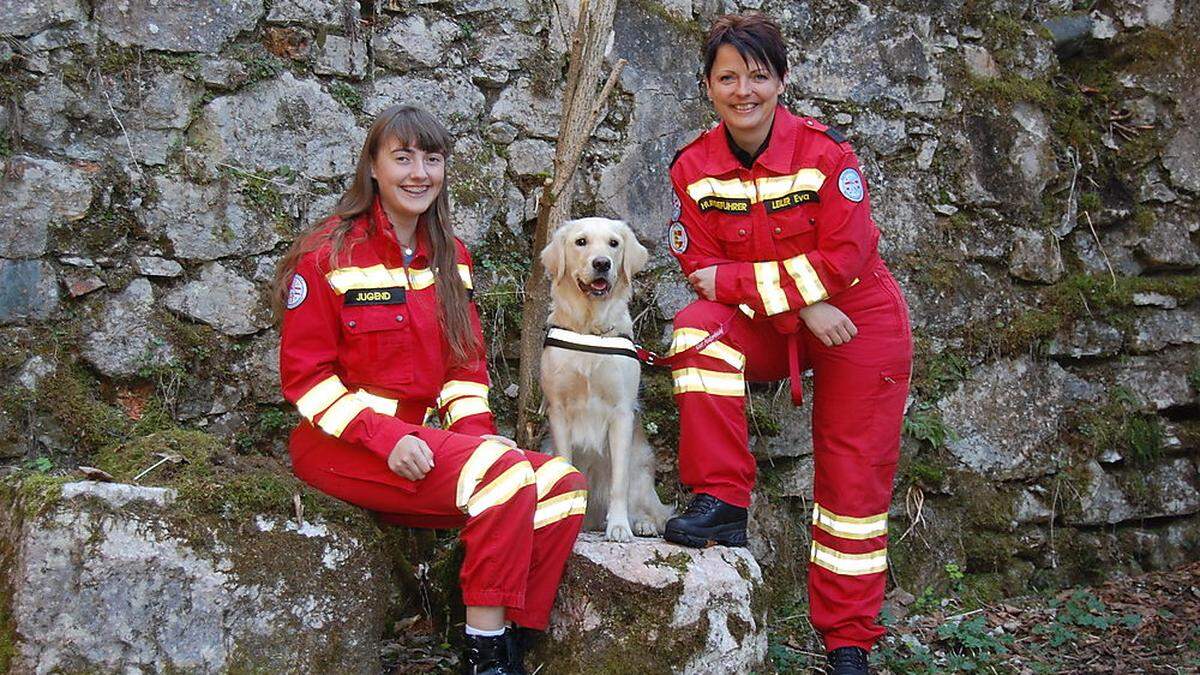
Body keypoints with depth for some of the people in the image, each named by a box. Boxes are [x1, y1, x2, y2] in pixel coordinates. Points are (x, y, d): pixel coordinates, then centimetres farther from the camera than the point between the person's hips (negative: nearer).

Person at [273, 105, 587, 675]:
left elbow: (466, 362, 15)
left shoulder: (450, 258, 13)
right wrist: (384, 437, -21)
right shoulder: (330, 255, -6)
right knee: (506, 473, -28)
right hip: (341, 446, -6)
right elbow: (305, 375, -9)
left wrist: (475, 432, -4)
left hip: (416, 441, 7)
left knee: (563, 484, -13)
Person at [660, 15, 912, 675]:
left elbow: (844, 257, -21)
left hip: (858, 320, -2)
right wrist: (797, 304, -21)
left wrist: (734, 280, -22)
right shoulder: (693, 167, -9)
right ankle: (721, 502, -22)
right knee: (698, 326, -29)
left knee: (853, 480, -1)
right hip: (763, 325, 3)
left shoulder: (825, 150, -18)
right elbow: (702, 269, -10)